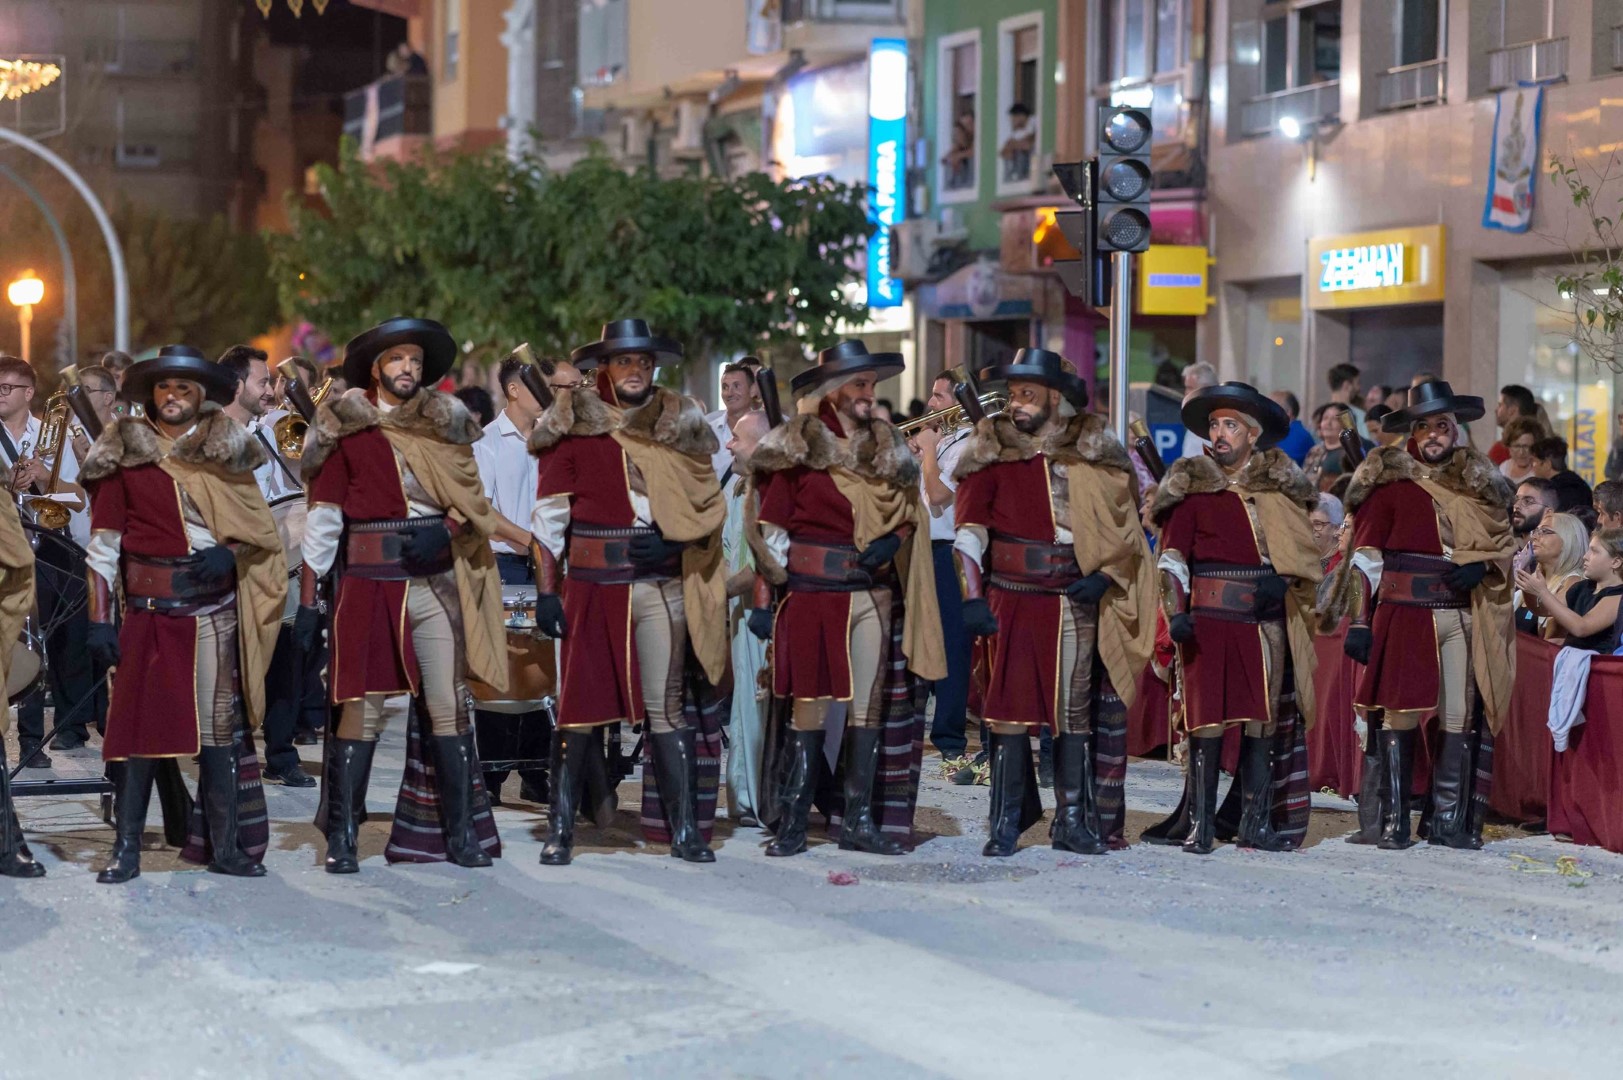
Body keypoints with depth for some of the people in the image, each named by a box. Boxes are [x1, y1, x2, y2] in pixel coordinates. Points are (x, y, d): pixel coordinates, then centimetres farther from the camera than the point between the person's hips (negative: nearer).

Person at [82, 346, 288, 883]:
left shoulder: (225, 451, 9)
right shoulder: (125, 455, 4)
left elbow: (261, 528, 10)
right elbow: (104, 542, 3)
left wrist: (229, 553, -11)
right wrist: (99, 617, -3)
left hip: (213, 607, 1)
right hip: (147, 610, -1)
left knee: (219, 724, 1)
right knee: (140, 722, -3)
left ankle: (226, 845, 7)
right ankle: (126, 848, 3)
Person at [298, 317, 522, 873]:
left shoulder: (444, 422, 10)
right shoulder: (345, 427, 2)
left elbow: (471, 499, 10)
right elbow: (322, 515, 2)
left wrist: (445, 532, -11)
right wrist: (307, 598, -1)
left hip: (435, 582, 2)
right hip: (367, 583, -2)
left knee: (448, 706, 0)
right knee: (361, 707, -2)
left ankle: (460, 831, 7)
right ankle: (341, 837, 5)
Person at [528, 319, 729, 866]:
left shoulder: (679, 424, 9)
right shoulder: (573, 426, 1)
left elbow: (708, 502, 11)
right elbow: (549, 513, 0)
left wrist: (674, 540, -7)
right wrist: (546, 589, -5)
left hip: (663, 586, 2)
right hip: (593, 587, -2)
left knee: (667, 708, 3)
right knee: (581, 705, 1)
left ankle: (686, 830, 5)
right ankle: (561, 830, 9)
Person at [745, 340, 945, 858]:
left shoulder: (886, 447, 12)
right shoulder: (796, 448, -3)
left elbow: (907, 510, 20)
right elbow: (770, 529, -4)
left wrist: (894, 539, -2)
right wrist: (763, 598, -8)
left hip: (872, 595, 5)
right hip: (810, 595, -4)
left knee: (868, 703, 4)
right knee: (809, 703, -3)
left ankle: (859, 820, 11)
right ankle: (793, 823, 3)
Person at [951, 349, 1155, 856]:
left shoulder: (1092, 450, 4)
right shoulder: (993, 452, 1)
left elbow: (1123, 523, 10)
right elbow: (969, 527, -5)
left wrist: (1105, 575, -5)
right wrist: (972, 596, -15)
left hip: (1075, 600, 1)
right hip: (1010, 599, -1)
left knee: (1074, 712, 6)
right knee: (1010, 708, -2)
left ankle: (1073, 822, 14)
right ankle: (1006, 823, 3)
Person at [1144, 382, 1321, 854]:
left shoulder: (1278, 485, 10)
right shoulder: (1193, 486, 3)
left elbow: (1304, 548, 14)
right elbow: (1172, 557, -1)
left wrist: (1283, 581, -5)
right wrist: (1176, 613, -13)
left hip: (1265, 619, 3)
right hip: (1209, 618, -3)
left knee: (1264, 718, 5)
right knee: (1209, 718, -6)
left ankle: (1257, 820, 13)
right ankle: (1199, 822, -1)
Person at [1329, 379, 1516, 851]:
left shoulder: (1478, 484, 12)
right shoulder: (1389, 483, 0)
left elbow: (1504, 542, 19)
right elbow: (1365, 557, -2)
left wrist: (1481, 567, -3)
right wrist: (1359, 621, -9)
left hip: (1461, 615, 4)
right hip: (1403, 613, -4)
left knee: (1461, 718, 2)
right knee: (1399, 712, -4)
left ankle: (1449, 820, 10)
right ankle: (1388, 821, 1)